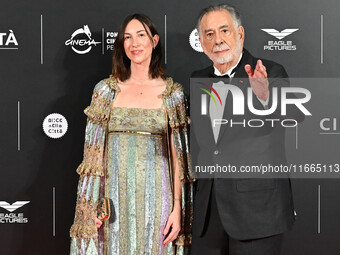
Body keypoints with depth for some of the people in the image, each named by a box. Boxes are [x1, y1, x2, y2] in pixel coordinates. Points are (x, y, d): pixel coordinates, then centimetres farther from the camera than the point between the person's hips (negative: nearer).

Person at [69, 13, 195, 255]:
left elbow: (177, 155, 1)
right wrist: (90, 204, -4)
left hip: (155, 197, 0)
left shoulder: (172, 93, 2)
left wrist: (178, 208, -4)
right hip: (114, 196, 1)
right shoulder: (106, 90, 4)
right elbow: (94, 151, 3)